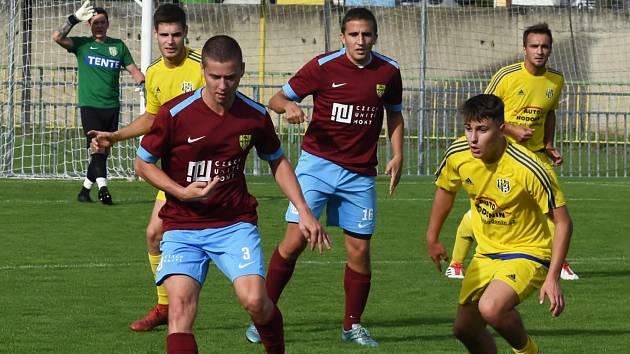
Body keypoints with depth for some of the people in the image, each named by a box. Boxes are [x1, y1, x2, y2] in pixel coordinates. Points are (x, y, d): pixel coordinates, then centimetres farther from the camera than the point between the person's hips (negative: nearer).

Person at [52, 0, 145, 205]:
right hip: (89, 105, -3)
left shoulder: (118, 46, 11)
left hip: (112, 107, 3)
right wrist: (75, 19, -16)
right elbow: (57, 37, -10)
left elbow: (133, 70, 10)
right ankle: (102, 187, -28)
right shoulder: (82, 44, 4)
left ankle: (85, 189, 19)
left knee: (103, 153, 6)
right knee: (98, 147, -19)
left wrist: (143, 83, -10)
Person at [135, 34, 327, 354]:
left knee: (255, 300, -17)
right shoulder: (175, 113, -11)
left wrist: (303, 211, 8)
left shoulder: (255, 115, -2)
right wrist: (182, 192, -14)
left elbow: (277, 162, 15)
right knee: (180, 306, -20)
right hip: (182, 226, -1)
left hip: (235, 223, 1)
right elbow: (143, 163, 0)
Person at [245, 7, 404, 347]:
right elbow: (276, 98, -4)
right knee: (295, 240, -11)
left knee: (359, 250, 3)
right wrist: (288, 105, -27)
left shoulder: (388, 71, 2)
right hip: (317, 163, -3)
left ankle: (352, 325, 19)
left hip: (360, 173, 3)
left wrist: (397, 156, 5)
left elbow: (394, 114, 18)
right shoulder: (323, 66, -8)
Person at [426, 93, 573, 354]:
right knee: (465, 330, 12)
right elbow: (445, 189, 14)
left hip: (527, 253, -6)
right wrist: (432, 238, 20)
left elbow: (562, 222, -19)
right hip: (486, 253, 7)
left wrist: (552, 278, -25)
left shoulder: (528, 168, -27)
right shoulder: (457, 155, -11)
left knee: (491, 309, -32)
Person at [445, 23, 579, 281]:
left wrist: (549, 145, 8)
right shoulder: (506, 76, -14)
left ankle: (559, 263, 11)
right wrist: (511, 129, -19)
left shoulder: (556, 80, 2)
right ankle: (456, 264, 8)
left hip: (536, 154, 4)